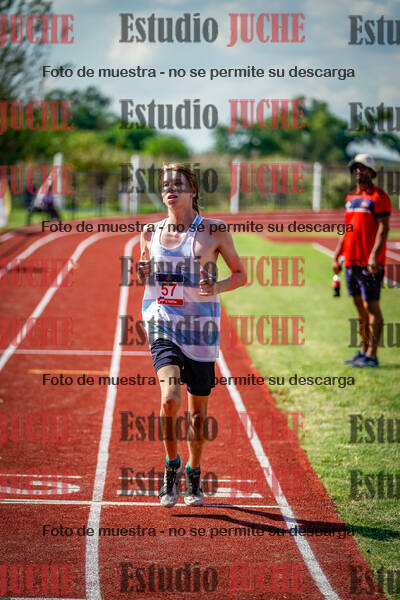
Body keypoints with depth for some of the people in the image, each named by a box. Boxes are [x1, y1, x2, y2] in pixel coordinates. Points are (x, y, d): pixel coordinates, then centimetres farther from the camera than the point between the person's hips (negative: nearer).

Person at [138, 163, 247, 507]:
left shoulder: (214, 231, -2)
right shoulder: (150, 233, 7)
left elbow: (240, 274, 6)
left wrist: (217, 288, -14)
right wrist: (143, 273, -4)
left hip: (200, 327, -1)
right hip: (162, 324, 1)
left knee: (198, 408, 9)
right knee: (170, 397, -21)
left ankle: (194, 475, 30)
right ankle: (172, 466, 0)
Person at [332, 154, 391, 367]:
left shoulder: (379, 197, -7)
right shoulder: (351, 197, 17)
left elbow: (383, 228, -14)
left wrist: (374, 256, -23)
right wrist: (336, 256, 19)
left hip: (370, 263, -8)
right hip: (351, 261, 8)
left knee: (371, 306, -7)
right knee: (360, 307, 12)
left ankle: (371, 356, -7)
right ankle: (363, 350, 19)